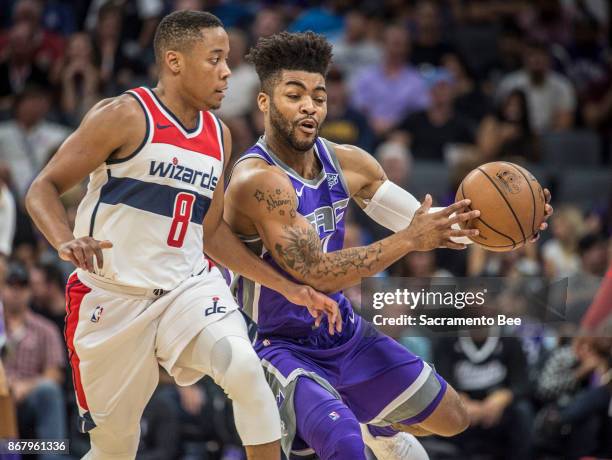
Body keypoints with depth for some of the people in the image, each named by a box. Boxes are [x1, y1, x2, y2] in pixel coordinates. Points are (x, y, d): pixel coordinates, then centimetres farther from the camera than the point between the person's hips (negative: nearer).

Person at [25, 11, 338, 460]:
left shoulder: (218, 135, 9)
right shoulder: (125, 116, -10)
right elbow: (43, 189, -9)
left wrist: (290, 288, 12)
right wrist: (66, 241, -31)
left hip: (190, 286, 4)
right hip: (113, 298, -4)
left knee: (245, 366, -27)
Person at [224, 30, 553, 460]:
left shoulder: (347, 163, -4)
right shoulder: (257, 180, -26)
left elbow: (418, 219, 5)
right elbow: (318, 274, -31)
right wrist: (409, 240, -34)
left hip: (346, 332, 8)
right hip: (283, 344, -8)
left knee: (452, 419, 19)